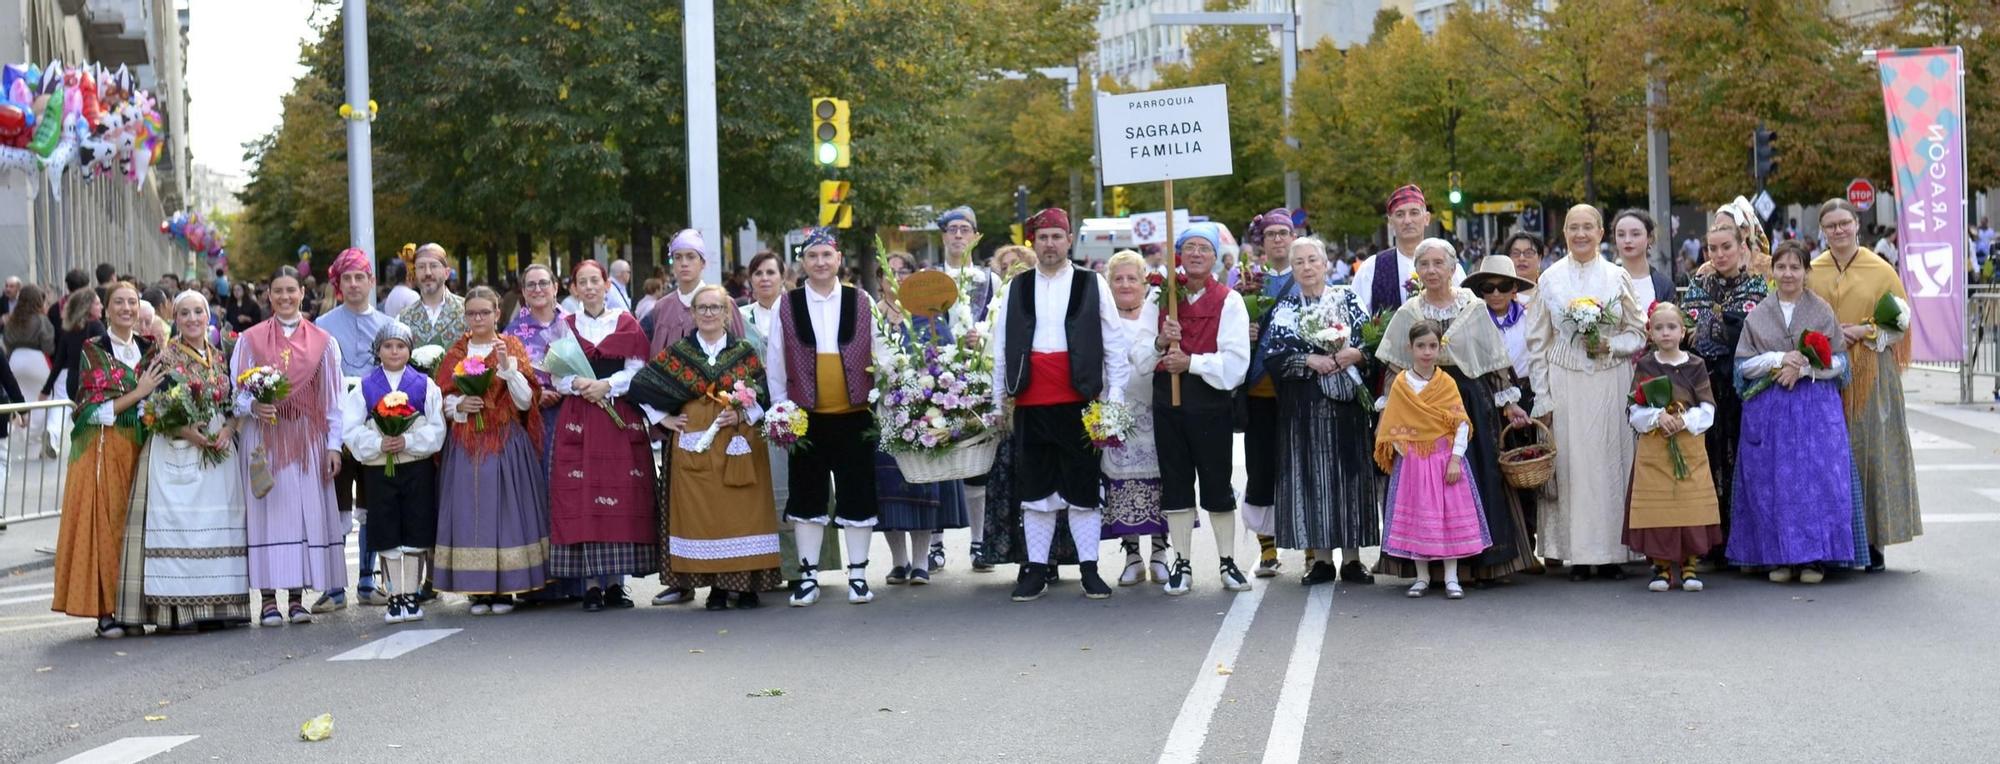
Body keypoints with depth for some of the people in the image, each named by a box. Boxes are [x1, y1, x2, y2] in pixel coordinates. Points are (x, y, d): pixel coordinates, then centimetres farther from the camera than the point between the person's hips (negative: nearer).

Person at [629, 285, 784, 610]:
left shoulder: (745, 352, 6)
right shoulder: (677, 352, 7)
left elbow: (762, 397, 4)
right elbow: (642, 385, 9)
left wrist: (741, 415, -12)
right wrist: (663, 418, 3)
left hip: (738, 442, 0)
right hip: (693, 445, 1)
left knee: (741, 510, -4)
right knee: (702, 513, -2)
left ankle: (745, 582, 2)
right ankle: (716, 585, 4)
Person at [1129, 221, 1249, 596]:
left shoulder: (1229, 301, -3)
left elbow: (1235, 362, -12)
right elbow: (1139, 355, 4)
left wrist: (1190, 362, -18)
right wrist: (1160, 342, -15)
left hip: (1210, 402, -3)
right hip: (1167, 402, 3)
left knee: (1217, 482, 4)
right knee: (1176, 484, 8)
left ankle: (1228, 563, 14)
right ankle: (1181, 564, 16)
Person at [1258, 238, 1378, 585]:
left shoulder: (1347, 299, 8)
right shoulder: (1285, 308, 8)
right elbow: (1271, 355, -2)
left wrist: (1353, 354, -16)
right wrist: (1310, 360, -14)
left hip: (1346, 402, 0)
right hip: (1303, 407, 0)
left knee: (1350, 472, 0)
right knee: (1310, 475, -2)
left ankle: (1352, 557, 5)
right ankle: (1321, 557, 5)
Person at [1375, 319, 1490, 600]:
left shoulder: (1447, 384, 0)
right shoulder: (1400, 385, 1)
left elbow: (1462, 423, -4)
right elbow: (1393, 426, 2)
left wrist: (1455, 459, -12)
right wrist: (1402, 452, -10)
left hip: (1445, 459, 0)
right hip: (1412, 461, 0)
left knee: (1451, 515, 0)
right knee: (1416, 516, 4)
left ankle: (1451, 578, 6)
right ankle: (1422, 576, 14)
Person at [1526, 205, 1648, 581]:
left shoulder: (1617, 277, 7)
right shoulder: (1550, 279, 6)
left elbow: (1638, 333, 10)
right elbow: (1538, 343, 5)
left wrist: (1611, 345, -11)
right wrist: (1543, 398, 0)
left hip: (1611, 383, 0)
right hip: (1565, 383, 0)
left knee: (1611, 461, 0)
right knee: (1571, 462, -3)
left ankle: (1613, 551, 6)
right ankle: (1578, 554, 2)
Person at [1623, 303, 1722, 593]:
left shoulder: (1695, 366, 4)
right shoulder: (1644, 367, 4)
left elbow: (1707, 408, 0)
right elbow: (1634, 411, 0)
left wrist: (1685, 420, -15)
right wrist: (1657, 417, -16)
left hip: (1690, 445, 0)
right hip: (1653, 447, 0)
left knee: (1692, 505, -1)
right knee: (1656, 506, -2)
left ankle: (1690, 565, 9)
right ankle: (1661, 566, 8)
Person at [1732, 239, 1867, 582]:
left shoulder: (1823, 312, 5)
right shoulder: (1757, 316, 9)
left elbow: (1840, 362, 1)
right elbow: (1743, 365, 5)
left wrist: (1804, 367, -13)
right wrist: (1777, 360, -10)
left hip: (1816, 408, -1)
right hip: (1768, 409, 1)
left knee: (1816, 479, -8)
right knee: (1773, 481, -2)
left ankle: (1814, 557, -2)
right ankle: (1780, 557, 3)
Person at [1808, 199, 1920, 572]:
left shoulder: (1881, 271, 2)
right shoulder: (1811, 272, 7)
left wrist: (1863, 332, -12)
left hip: (1870, 374, -2)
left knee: (1870, 449, -2)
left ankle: (1873, 544, 3)